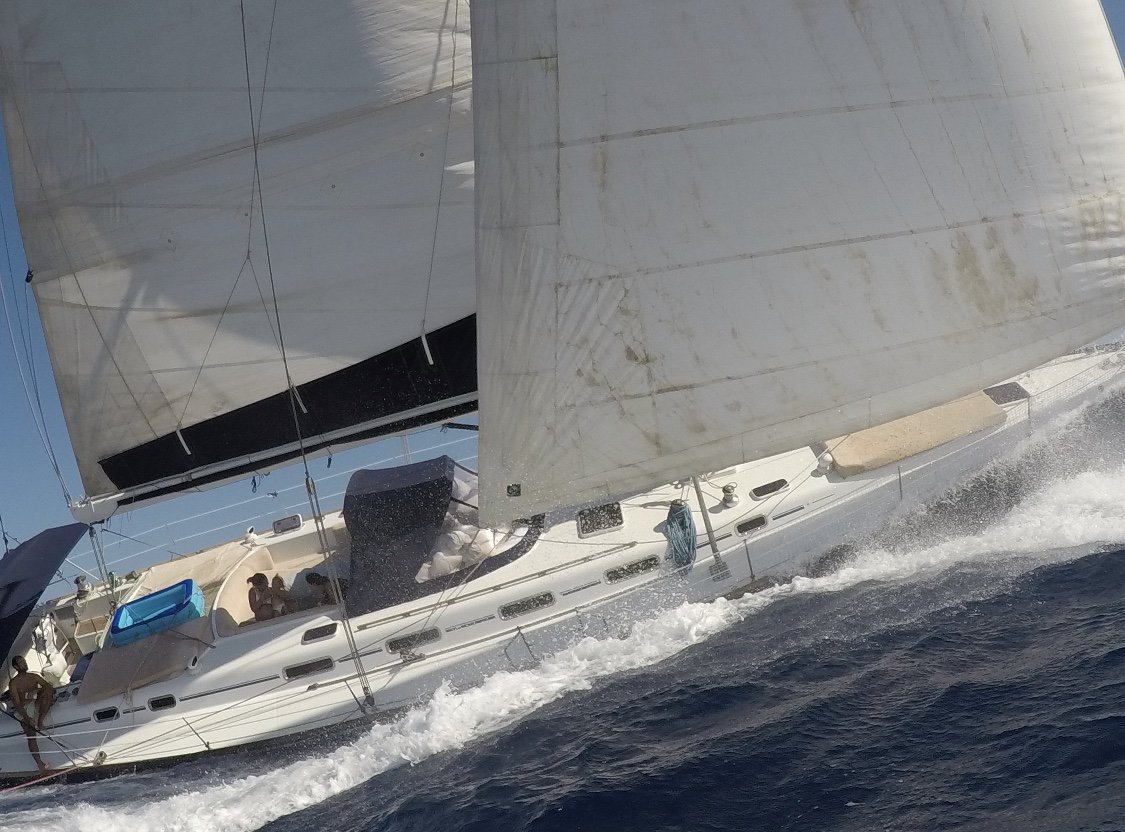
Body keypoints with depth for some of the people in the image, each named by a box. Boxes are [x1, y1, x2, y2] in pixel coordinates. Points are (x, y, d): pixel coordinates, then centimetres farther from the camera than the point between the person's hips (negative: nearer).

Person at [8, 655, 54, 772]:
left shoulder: (34, 676, 12)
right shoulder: (13, 683, 0)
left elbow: (50, 687, 2)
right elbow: (16, 704, -11)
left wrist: (35, 692, -16)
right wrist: (27, 718, -25)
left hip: (38, 705, 2)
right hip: (24, 710, -2)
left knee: (47, 692, -27)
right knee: (31, 735, -17)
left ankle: (40, 721, -27)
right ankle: (39, 763, -17)